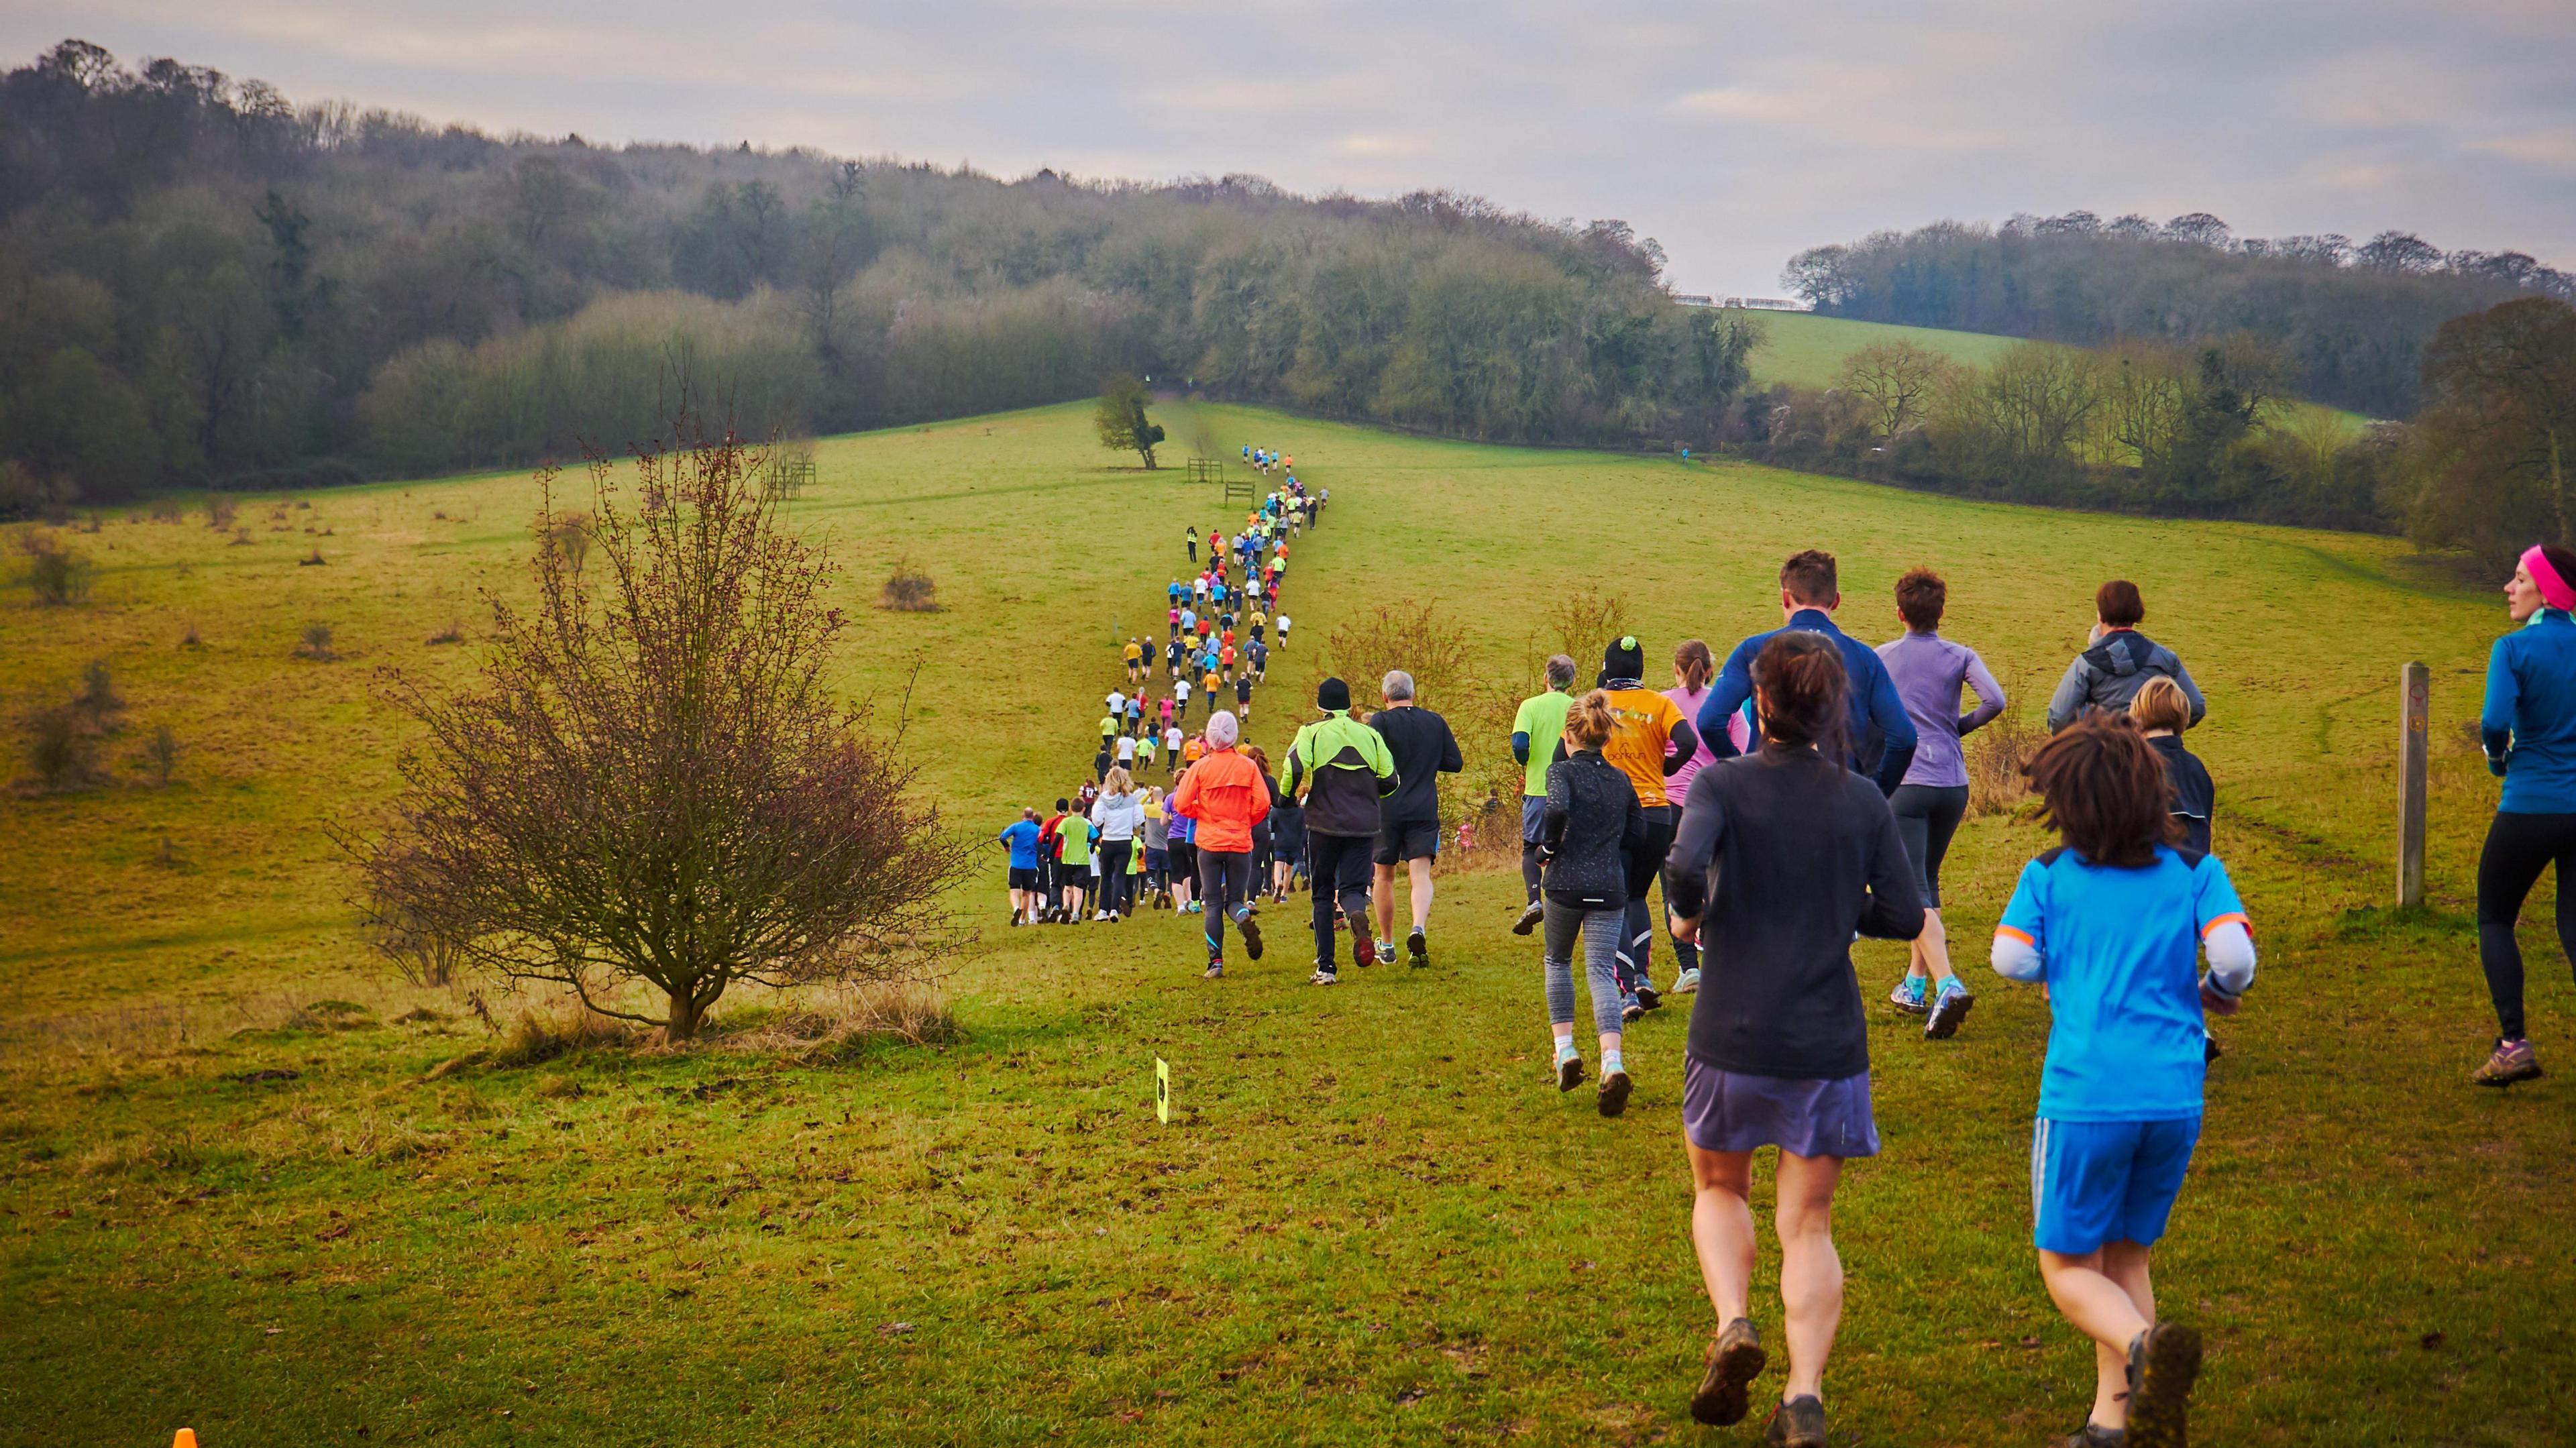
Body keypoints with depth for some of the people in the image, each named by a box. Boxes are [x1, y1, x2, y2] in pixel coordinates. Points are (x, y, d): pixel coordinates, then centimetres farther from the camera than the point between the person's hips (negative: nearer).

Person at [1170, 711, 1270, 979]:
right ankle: (1245, 918, -24)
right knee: (1235, 899, 11)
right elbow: (1263, 804, -5)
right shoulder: (1248, 767, -1)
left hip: (1210, 843, -1)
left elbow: (1181, 805, -7)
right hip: (1240, 843, 1)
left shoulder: (1201, 767, -4)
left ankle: (1216, 962, -2)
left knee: (1213, 904, 6)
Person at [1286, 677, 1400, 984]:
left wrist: (1289, 795, 3)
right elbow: (1389, 781, 5)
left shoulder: (1312, 732, 0)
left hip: (1324, 823, -2)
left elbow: (1296, 767, -16)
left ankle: (1326, 967, 5)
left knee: (1323, 895, 10)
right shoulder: (1370, 735, 9)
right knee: (1352, 887, 6)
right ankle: (1358, 914, -32)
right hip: (1363, 826, 2)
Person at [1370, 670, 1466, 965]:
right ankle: (1419, 930, -30)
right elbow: (1455, 763, 10)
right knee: (1421, 875, -4)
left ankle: (1386, 943, 21)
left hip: (1386, 811, -2)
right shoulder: (1436, 722, 6)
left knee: (1384, 877, 13)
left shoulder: (1381, 721, -6)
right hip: (1424, 811, 2)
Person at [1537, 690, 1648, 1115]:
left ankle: (1565, 1048, 15)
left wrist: (1548, 849, -8)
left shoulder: (1563, 770, -5)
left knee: (1557, 961, 22)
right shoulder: (1621, 779, 10)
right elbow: (1638, 834, 14)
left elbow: (1557, 809, -24)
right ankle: (1612, 1063, -22)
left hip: (1566, 884, -3)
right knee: (1602, 972, -2)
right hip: (1610, 887, 3)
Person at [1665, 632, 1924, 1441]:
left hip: (1732, 1038, -1)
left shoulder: (1723, 784, -7)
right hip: (1828, 1042, 1)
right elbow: (1904, 916, 1)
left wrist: (1687, 917, -4)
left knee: (1719, 1190, 23)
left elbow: (1687, 862, -25)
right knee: (1809, 1226, 10)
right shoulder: (1862, 801, -1)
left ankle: (1733, 1324, 0)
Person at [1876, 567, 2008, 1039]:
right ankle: (1915, 984, 24)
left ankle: (1947, 985, -27)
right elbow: (1995, 701, -12)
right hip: (1953, 784, 3)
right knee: (1927, 881, 19)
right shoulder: (1960, 656, 3)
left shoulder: (1881, 658, 5)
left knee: (1915, 892, -9)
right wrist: (1960, 726, 7)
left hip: (1904, 783, -3)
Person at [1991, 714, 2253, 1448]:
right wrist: (2214, 994, 13)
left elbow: (2011, 958, -3)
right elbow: (2235, 955, -9)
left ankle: (2144, 1344, -22)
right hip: (2175, 1098, 3)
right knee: (2126, 1257, 20)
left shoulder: (2048, 875, 1)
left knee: (2068, 1268, 7)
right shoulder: (2195, 870, 3)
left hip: (2083, 1097, -3)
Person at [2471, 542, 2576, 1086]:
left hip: (2530, 810, -4)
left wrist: (2497, 758, -4)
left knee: (2495, 919, 14)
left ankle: (2514, 1043, 4)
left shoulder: (2513, 649, -11)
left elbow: (2495, 721, -25)